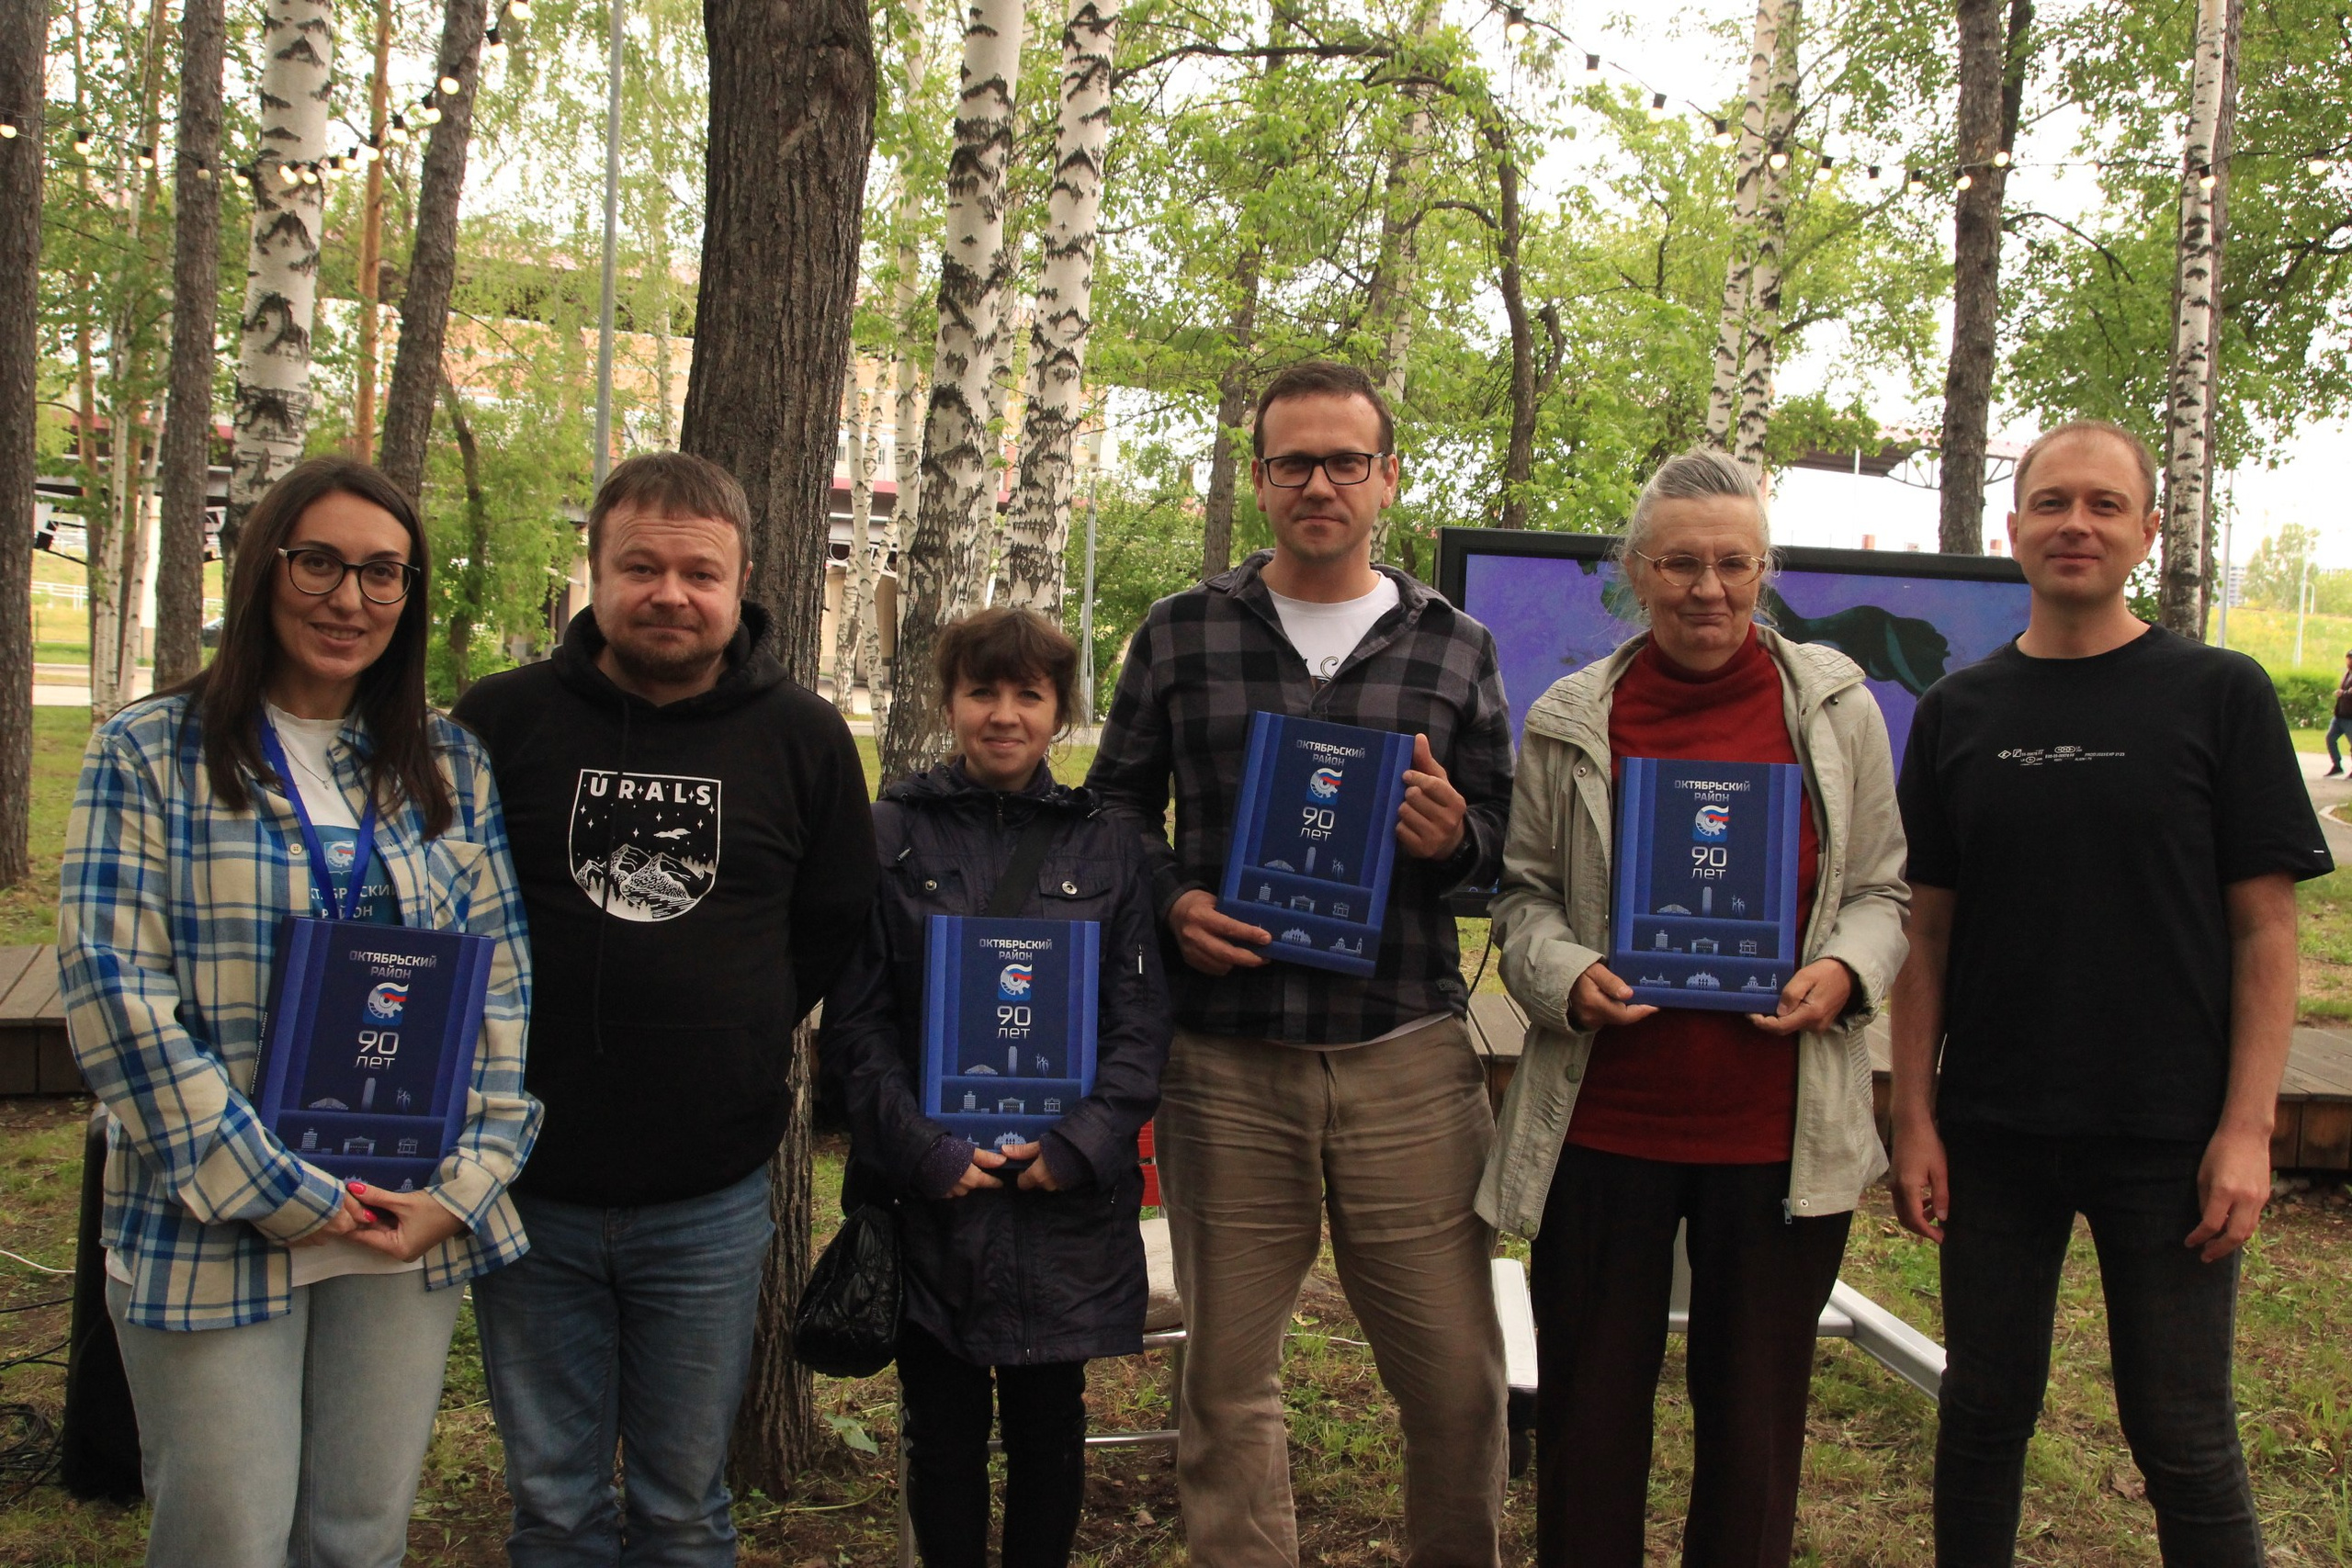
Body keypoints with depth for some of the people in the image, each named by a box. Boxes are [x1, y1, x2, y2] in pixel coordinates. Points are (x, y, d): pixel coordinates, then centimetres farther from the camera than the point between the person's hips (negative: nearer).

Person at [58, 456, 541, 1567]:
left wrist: (464, 1184, -4)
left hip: (411, 1229, 3)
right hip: (215, 1234, -3)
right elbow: (113, 991, -10)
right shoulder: (149, 754, -2)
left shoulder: (451, 768, 8)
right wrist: (277, 1195, -13)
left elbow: (503, 983, 7)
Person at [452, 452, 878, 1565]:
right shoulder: (502, 719, -2)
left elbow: (837, 927, 10)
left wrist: (739, 1043, 5)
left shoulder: (803, 737, -1)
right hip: (529, 1189, 0)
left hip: (709, 1204, 0)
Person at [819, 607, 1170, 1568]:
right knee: (943, 1434, 10)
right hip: (927, 1198, 0)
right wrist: (926, 1153, -13)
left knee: (1049, 1431, 11)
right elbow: (855, 1021, -2)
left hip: (1064, 1201, 1)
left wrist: (1077, 1147, -12)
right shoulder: (892, 837, 3)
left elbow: (1141, 1024, 1)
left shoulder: (1107, 848, 5)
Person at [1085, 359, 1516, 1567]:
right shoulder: (1182, 636, 8)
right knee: (1227, 1376, 10)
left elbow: (1501, 843, 12)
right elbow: (1116, 802, 13)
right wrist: (1173, 903, -5)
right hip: (1224, 1060, 0)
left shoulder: (1455, 648, 10)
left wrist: (1454, 838, -11)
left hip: (1406, 1057, 0)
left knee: (1456, 1377, 3)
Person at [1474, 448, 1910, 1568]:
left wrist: (1844, 972, -11)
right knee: (1589, 1412, 10)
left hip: (1778, 1129, 1)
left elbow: (1882, 889, 10)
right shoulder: (1571, 720, 3)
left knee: (1756, 1421, 12)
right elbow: (1523, 893, 8)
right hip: (1603, 1121, 0)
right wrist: (1565, 974, -12)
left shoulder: (1833, 706, 4)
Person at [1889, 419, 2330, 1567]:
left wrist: (2247, 1127, -10)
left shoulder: (2220, 697, -2)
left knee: (2184, 1441, 6)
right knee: (1983, 1414, 13)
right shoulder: (1958, 712, 5)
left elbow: (2264, 926, -4)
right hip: (1991, 1135, 3)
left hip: (2170, 1138, -2)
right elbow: (1927, 930, 6)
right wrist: (1913, 1118, 0)